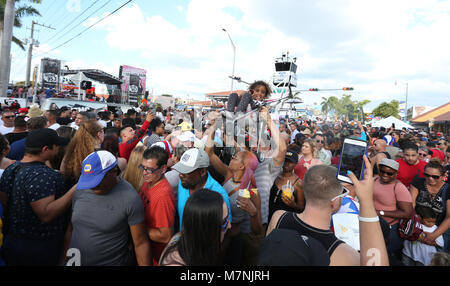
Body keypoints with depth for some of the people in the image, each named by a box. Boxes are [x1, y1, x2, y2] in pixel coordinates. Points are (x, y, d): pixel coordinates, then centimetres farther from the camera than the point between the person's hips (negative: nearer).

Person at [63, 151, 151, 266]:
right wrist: (66, 257, 10)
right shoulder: (81, 190, -4)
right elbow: (71, 228, 8)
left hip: (112, 262, -4)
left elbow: (140, 244, -17)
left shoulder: (130, 199, -22)